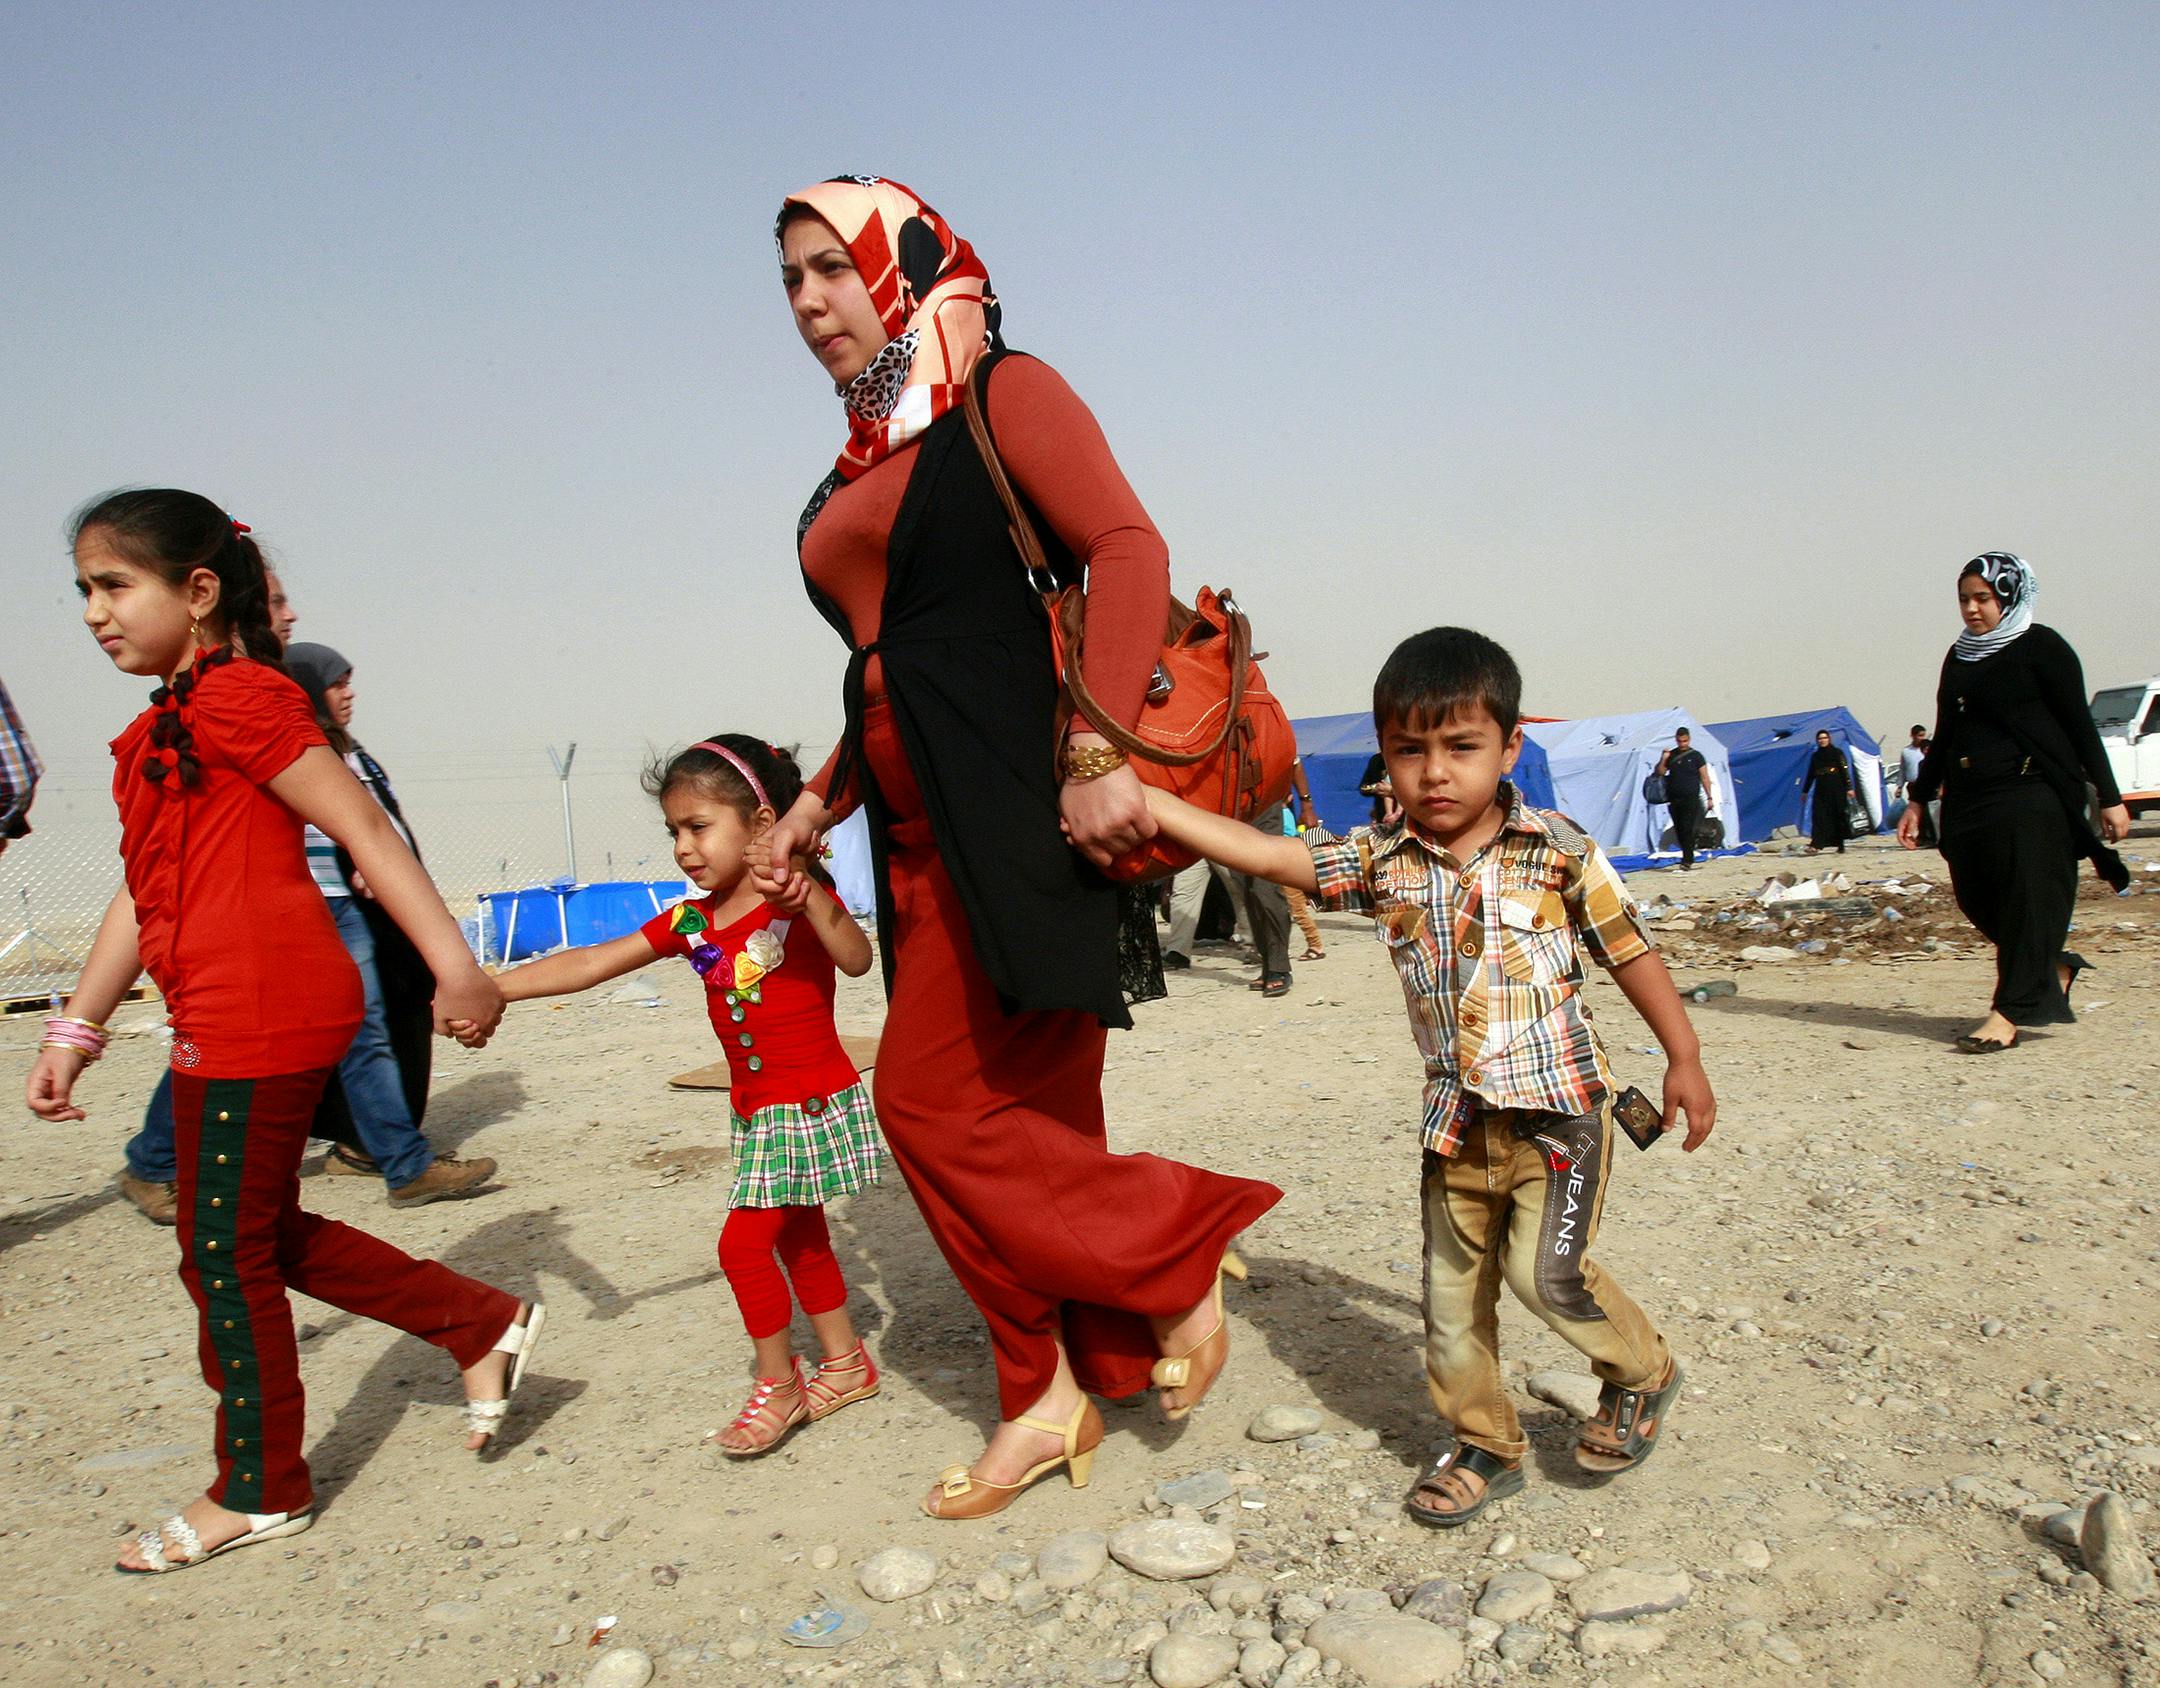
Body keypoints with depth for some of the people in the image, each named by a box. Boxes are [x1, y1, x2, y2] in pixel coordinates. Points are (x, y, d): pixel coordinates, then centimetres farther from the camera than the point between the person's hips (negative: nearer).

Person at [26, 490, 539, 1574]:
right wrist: (75, 1028, 20)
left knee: (226, 1252, 3)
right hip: (229, 1022, 10)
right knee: (265, 1235, 18)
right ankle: (484, 1325, 26)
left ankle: (259, 1493, 21)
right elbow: (145, 891, 21)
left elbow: (361, 826, -17)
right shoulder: (158, 731, 19)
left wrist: (453, 963, -22)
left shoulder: (235, 695, -11)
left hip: (258, 1016, -10)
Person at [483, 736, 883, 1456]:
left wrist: (807, 895, -47)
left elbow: (857, 959, -32)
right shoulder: (691, 922, 4)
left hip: (814, 1106, -8)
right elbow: (588, 963, 0)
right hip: (759, 1112, 8)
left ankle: (778, 1385, 12)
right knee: (798, 1239, 18)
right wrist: (487, 988, -7)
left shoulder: (799, 897, -15)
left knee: (744, 1241, -7)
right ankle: (846, 1363, 35)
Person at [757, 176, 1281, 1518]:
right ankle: (1052, 1395, 19)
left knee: (937, 1102, -8)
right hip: (920, 829, 7)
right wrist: (819, 804, 18)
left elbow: (1131, 551, -15)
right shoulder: (861, 464, 20)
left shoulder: (1003, 395, -2)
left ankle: (1181, 1256, 10)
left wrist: (1099, 752, -25)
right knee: (1025, 1115, 9)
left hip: (1017, 806, -7)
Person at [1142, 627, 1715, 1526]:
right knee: (1451, 1291, 10)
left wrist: (1684, 1059, 3)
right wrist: (1139, 799, -18)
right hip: (1457, 1116, 4)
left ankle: (1642, 1371, 19)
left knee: (1545, 1270, -13)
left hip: (1557, 1103, -4)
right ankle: (1485, 1445, 32)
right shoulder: (1382, 861, -3)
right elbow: (1266, 854, -9)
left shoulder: (1559, 851, -8)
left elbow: (1628, 951, 1)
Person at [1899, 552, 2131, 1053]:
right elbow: (1944, 736, 20)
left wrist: (2109, 797, -7)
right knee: (1978, 899, 7)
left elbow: (2080, 726, -5)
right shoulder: (1959, 656, 15)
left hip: (2032, 795, -7)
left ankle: (2009, 1013, -5)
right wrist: (1918, 799, 19)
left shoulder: (2041, 647, -3)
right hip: (1968, 800, 7)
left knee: (2028, 898, -7)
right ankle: (2054, 969, 30)